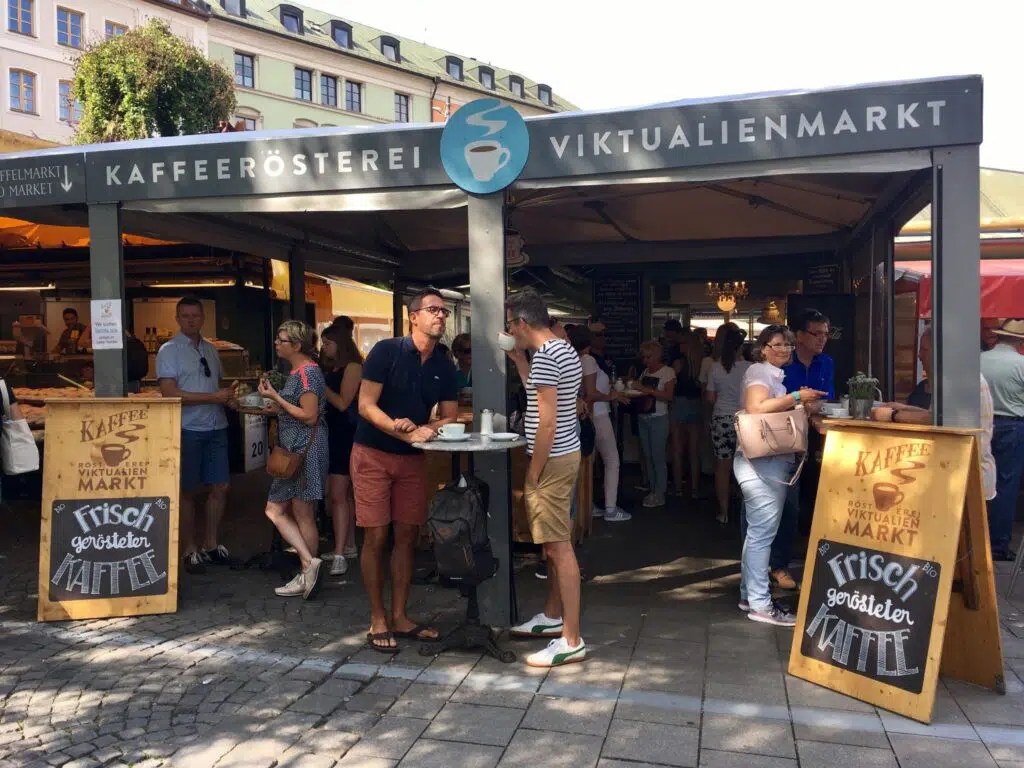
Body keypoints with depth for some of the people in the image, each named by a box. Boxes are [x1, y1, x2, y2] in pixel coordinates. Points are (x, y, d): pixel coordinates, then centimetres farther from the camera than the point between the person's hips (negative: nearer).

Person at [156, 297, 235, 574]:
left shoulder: (210, 349, 14)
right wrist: (213, 397, -17)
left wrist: (229, 395, 0)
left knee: (220, 487, 7)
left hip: (216, 427, 6)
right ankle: (190, 550, 16)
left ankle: (210, 544, 21)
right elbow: (170, 393, -15)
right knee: (188, 491, 5)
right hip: (187, 429, -6)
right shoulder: (169, 351, -5)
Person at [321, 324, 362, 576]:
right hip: (331, 435, 8)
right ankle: (349, 546, 23)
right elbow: (322, 402, 13)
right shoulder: (329, 370, 16)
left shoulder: (352, 367, -7)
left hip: (347, 435, -8)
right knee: (344, 494, 14)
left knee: (337, 494, -13)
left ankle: (340, 554, -12)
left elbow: (342, 402, -14)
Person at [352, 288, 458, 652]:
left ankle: (399, 616, 20)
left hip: (413, 459, 5)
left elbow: (449, 418, 4)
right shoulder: (386, 351, -13)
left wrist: (420, 429, -16)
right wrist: (408, 433, -25)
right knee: (376, 537, -1)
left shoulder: (444, 367, 2)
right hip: (373, 455, -5)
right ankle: (377, 621, 12)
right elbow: (366, 407, -16)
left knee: (407, 537, 7)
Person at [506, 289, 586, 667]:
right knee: (553, 544, 19)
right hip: (563, 455, 11)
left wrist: (533, 472, -16)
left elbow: (547, 421, -22)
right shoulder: (562, 349, 13)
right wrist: (519, 361, 17)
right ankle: (552, 617, 32)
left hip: (552, 460, -11)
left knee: (559, 548, -6)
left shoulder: (545, 355, -19)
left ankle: (572, 641, 0)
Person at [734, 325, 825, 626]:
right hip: (761, 462, -10)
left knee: (758, 531, 13)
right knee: (763, 531, -8)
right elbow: (756, 409, -26)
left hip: (771, 461, 10)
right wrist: (796, 397, -22)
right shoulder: (759, 371, -8)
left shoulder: (774, 375, 22)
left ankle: (749, 595, 20)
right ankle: (760, 604, -4)